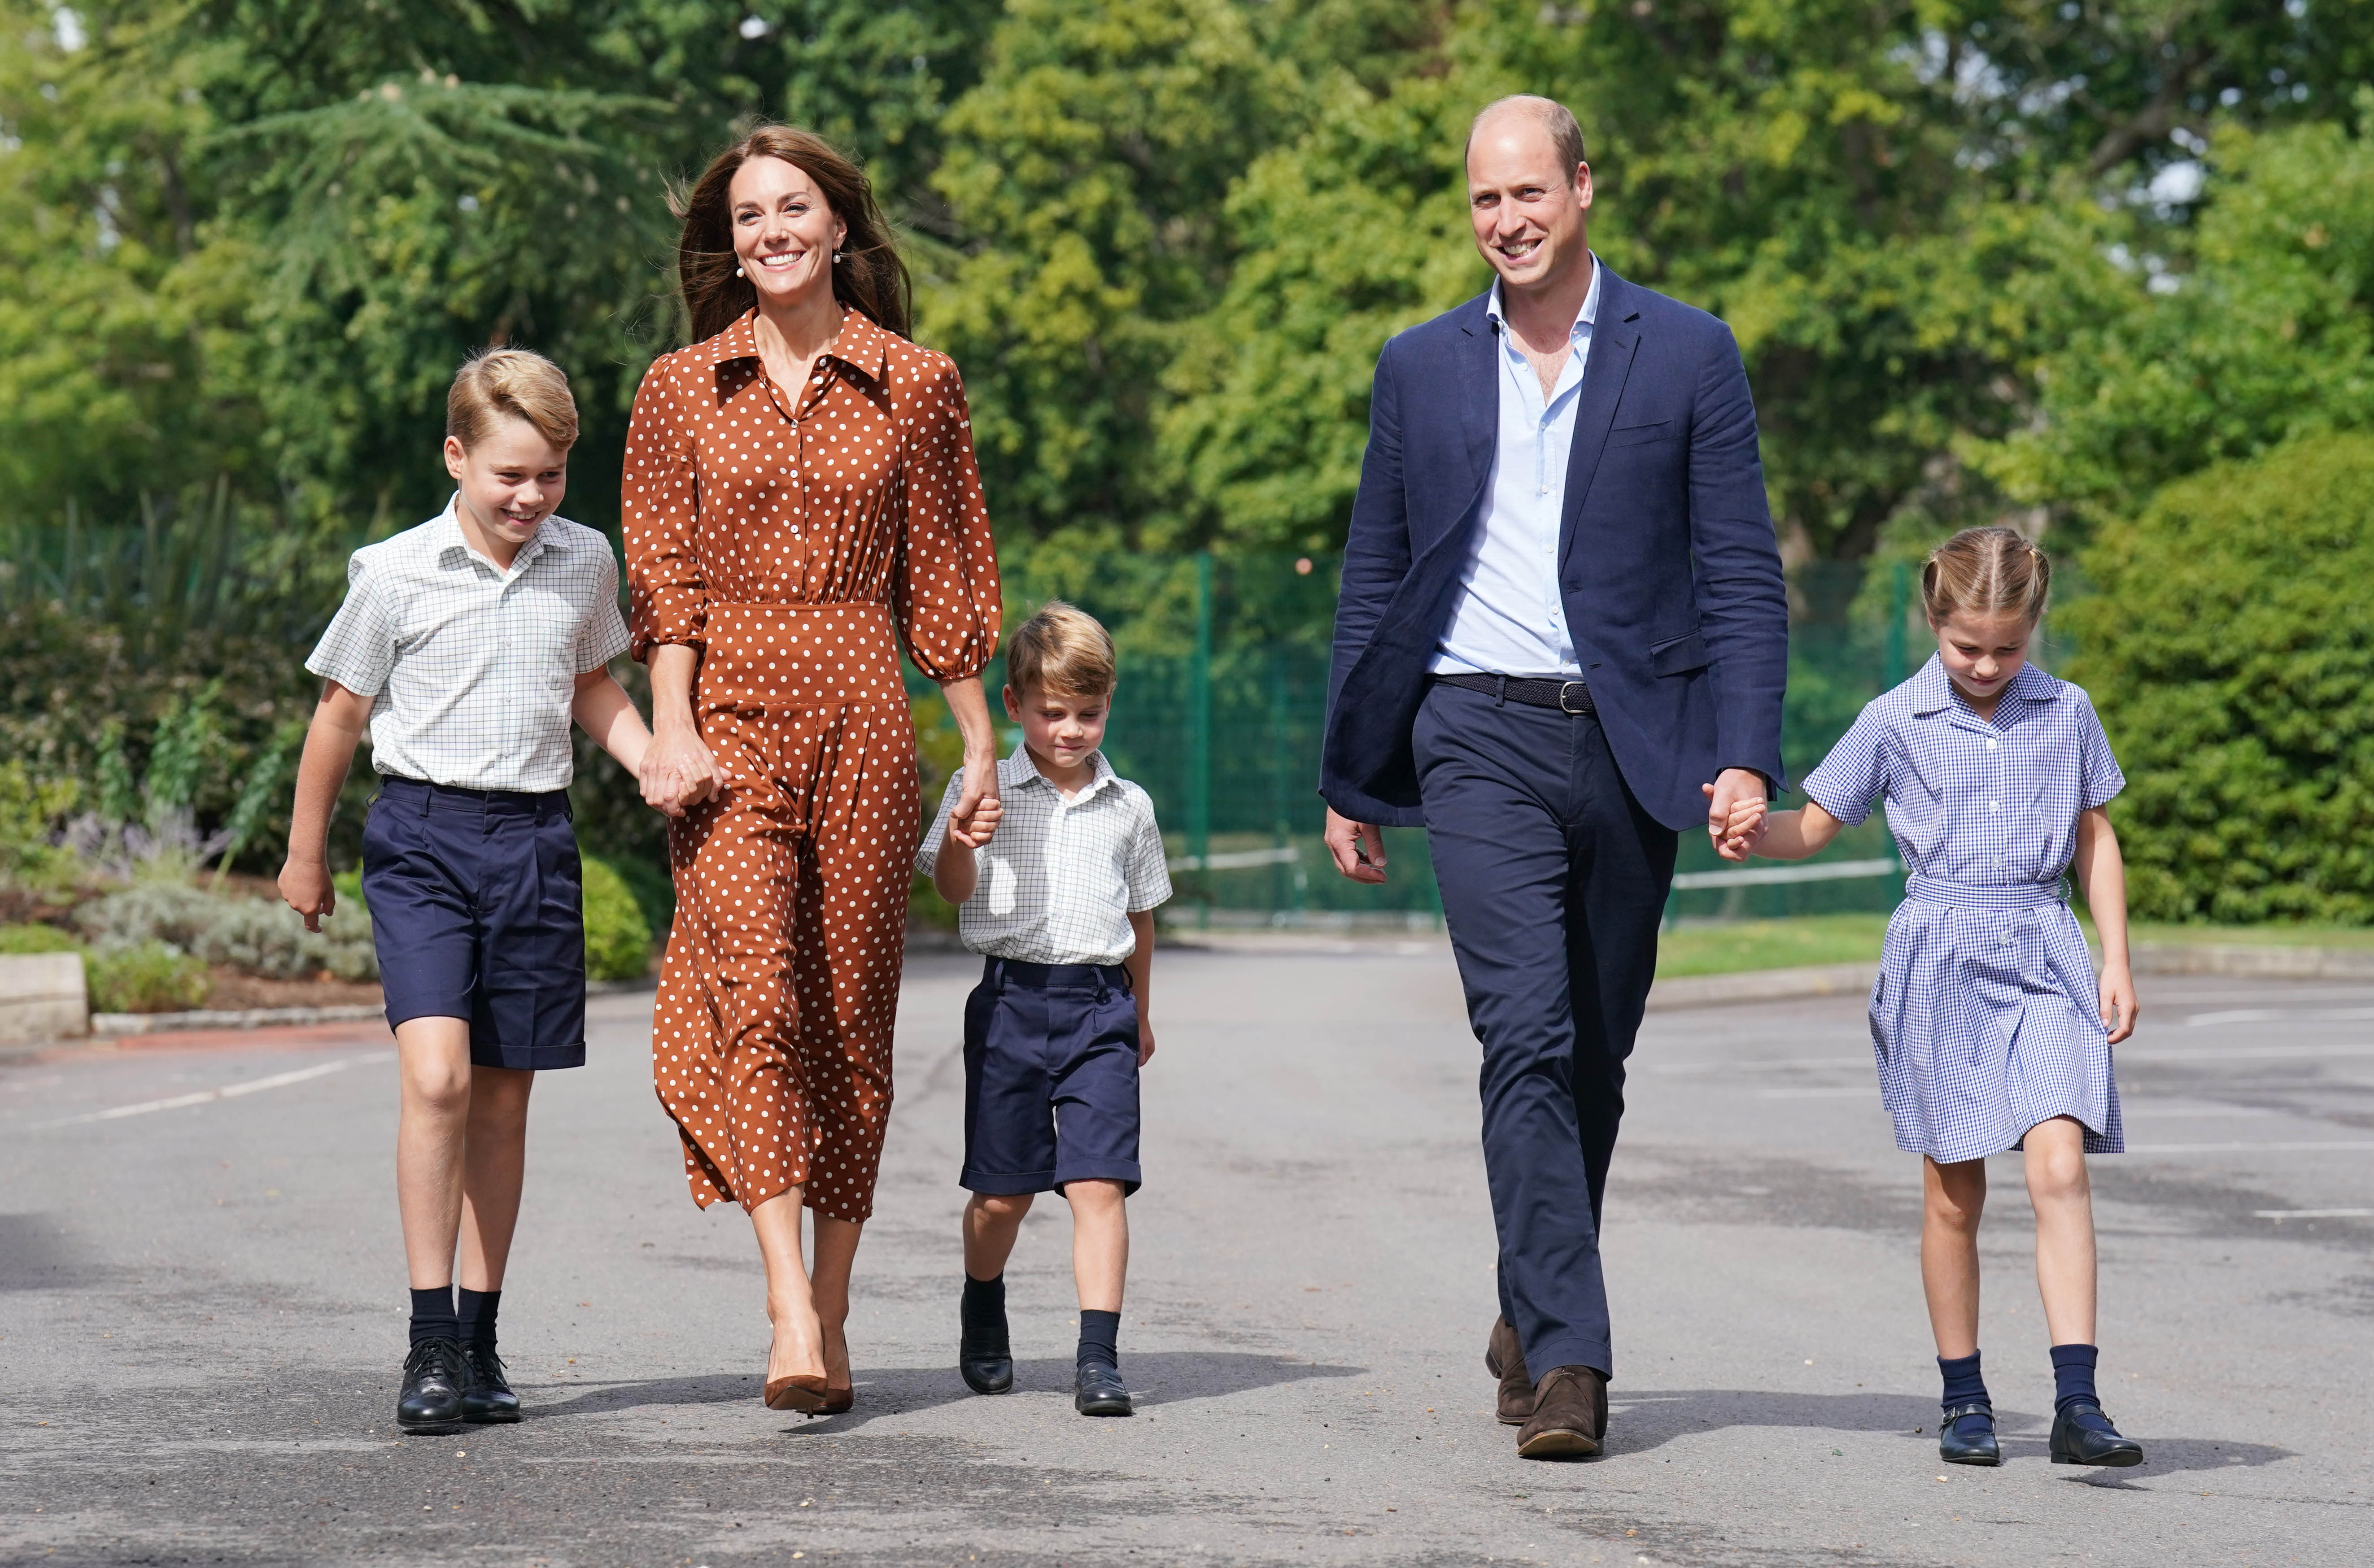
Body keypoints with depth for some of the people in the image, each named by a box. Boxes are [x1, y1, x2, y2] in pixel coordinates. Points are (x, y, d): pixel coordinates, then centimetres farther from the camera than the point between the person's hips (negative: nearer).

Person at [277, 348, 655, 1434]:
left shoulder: (586, 565, 6)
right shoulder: (397, 574, -5)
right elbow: (341, 714, 5)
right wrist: (306, 855, 11)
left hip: (535, 837, 4)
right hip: (422, 834, -4)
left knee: (503, 1098, 7)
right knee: (437, 1074, -19)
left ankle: (479, 1342, 17)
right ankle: (430, 1343, -14)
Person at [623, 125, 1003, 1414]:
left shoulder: (915, 387, 8)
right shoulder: (682, 390, 9)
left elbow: (943, 579, 11)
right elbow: (662, 576, 5)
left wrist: (980, 742, 10)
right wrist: (672, 726, -8)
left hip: (864, 724, 1)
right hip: (732, 719, -1)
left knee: (850, 1015, 2)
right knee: (755, 987, -17)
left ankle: (830, 1314, 12)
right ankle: (791, 1315, -24)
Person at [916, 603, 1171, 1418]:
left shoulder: (1129, 807, 9)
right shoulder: (983, 791, 3)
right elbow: (954, 889, -3)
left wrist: (1139, 1013, 26)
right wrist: (958, 844, -25)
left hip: (1100, 1007, 1)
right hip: (1012, 999, -1)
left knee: (1098, 1182, -11)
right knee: (1001, 1193, 7)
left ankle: (1099, 1358, -13)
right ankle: (983, 1315, 34)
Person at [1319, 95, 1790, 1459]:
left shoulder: (1689, 357, 5)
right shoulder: (1422, 368, 11)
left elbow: (1742, 574, 1)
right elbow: (1376, 583, 15)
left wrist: (1745, 755, -9)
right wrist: (1353, 780, 14)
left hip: (1633, 740, 0)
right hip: (1483, 742, 0)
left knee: (1596, 1054, 9)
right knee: (1528, 1038, -15)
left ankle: (1534, 1315, 27)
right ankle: (1568, 1356, -18)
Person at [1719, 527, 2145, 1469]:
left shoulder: (2067, 715, 7)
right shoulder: (1895, 722, 2)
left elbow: (2095, 839, 15)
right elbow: (1814, 827, 6)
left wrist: (2116, 960, 9)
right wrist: (1759, 829, -16)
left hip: (2043, 959, 0)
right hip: (1938, 959, 0)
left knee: (2059, 1165, -16)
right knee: (1953, 1193, 5)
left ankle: (2077, 1405, -19)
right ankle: (1963, 1400, 19)